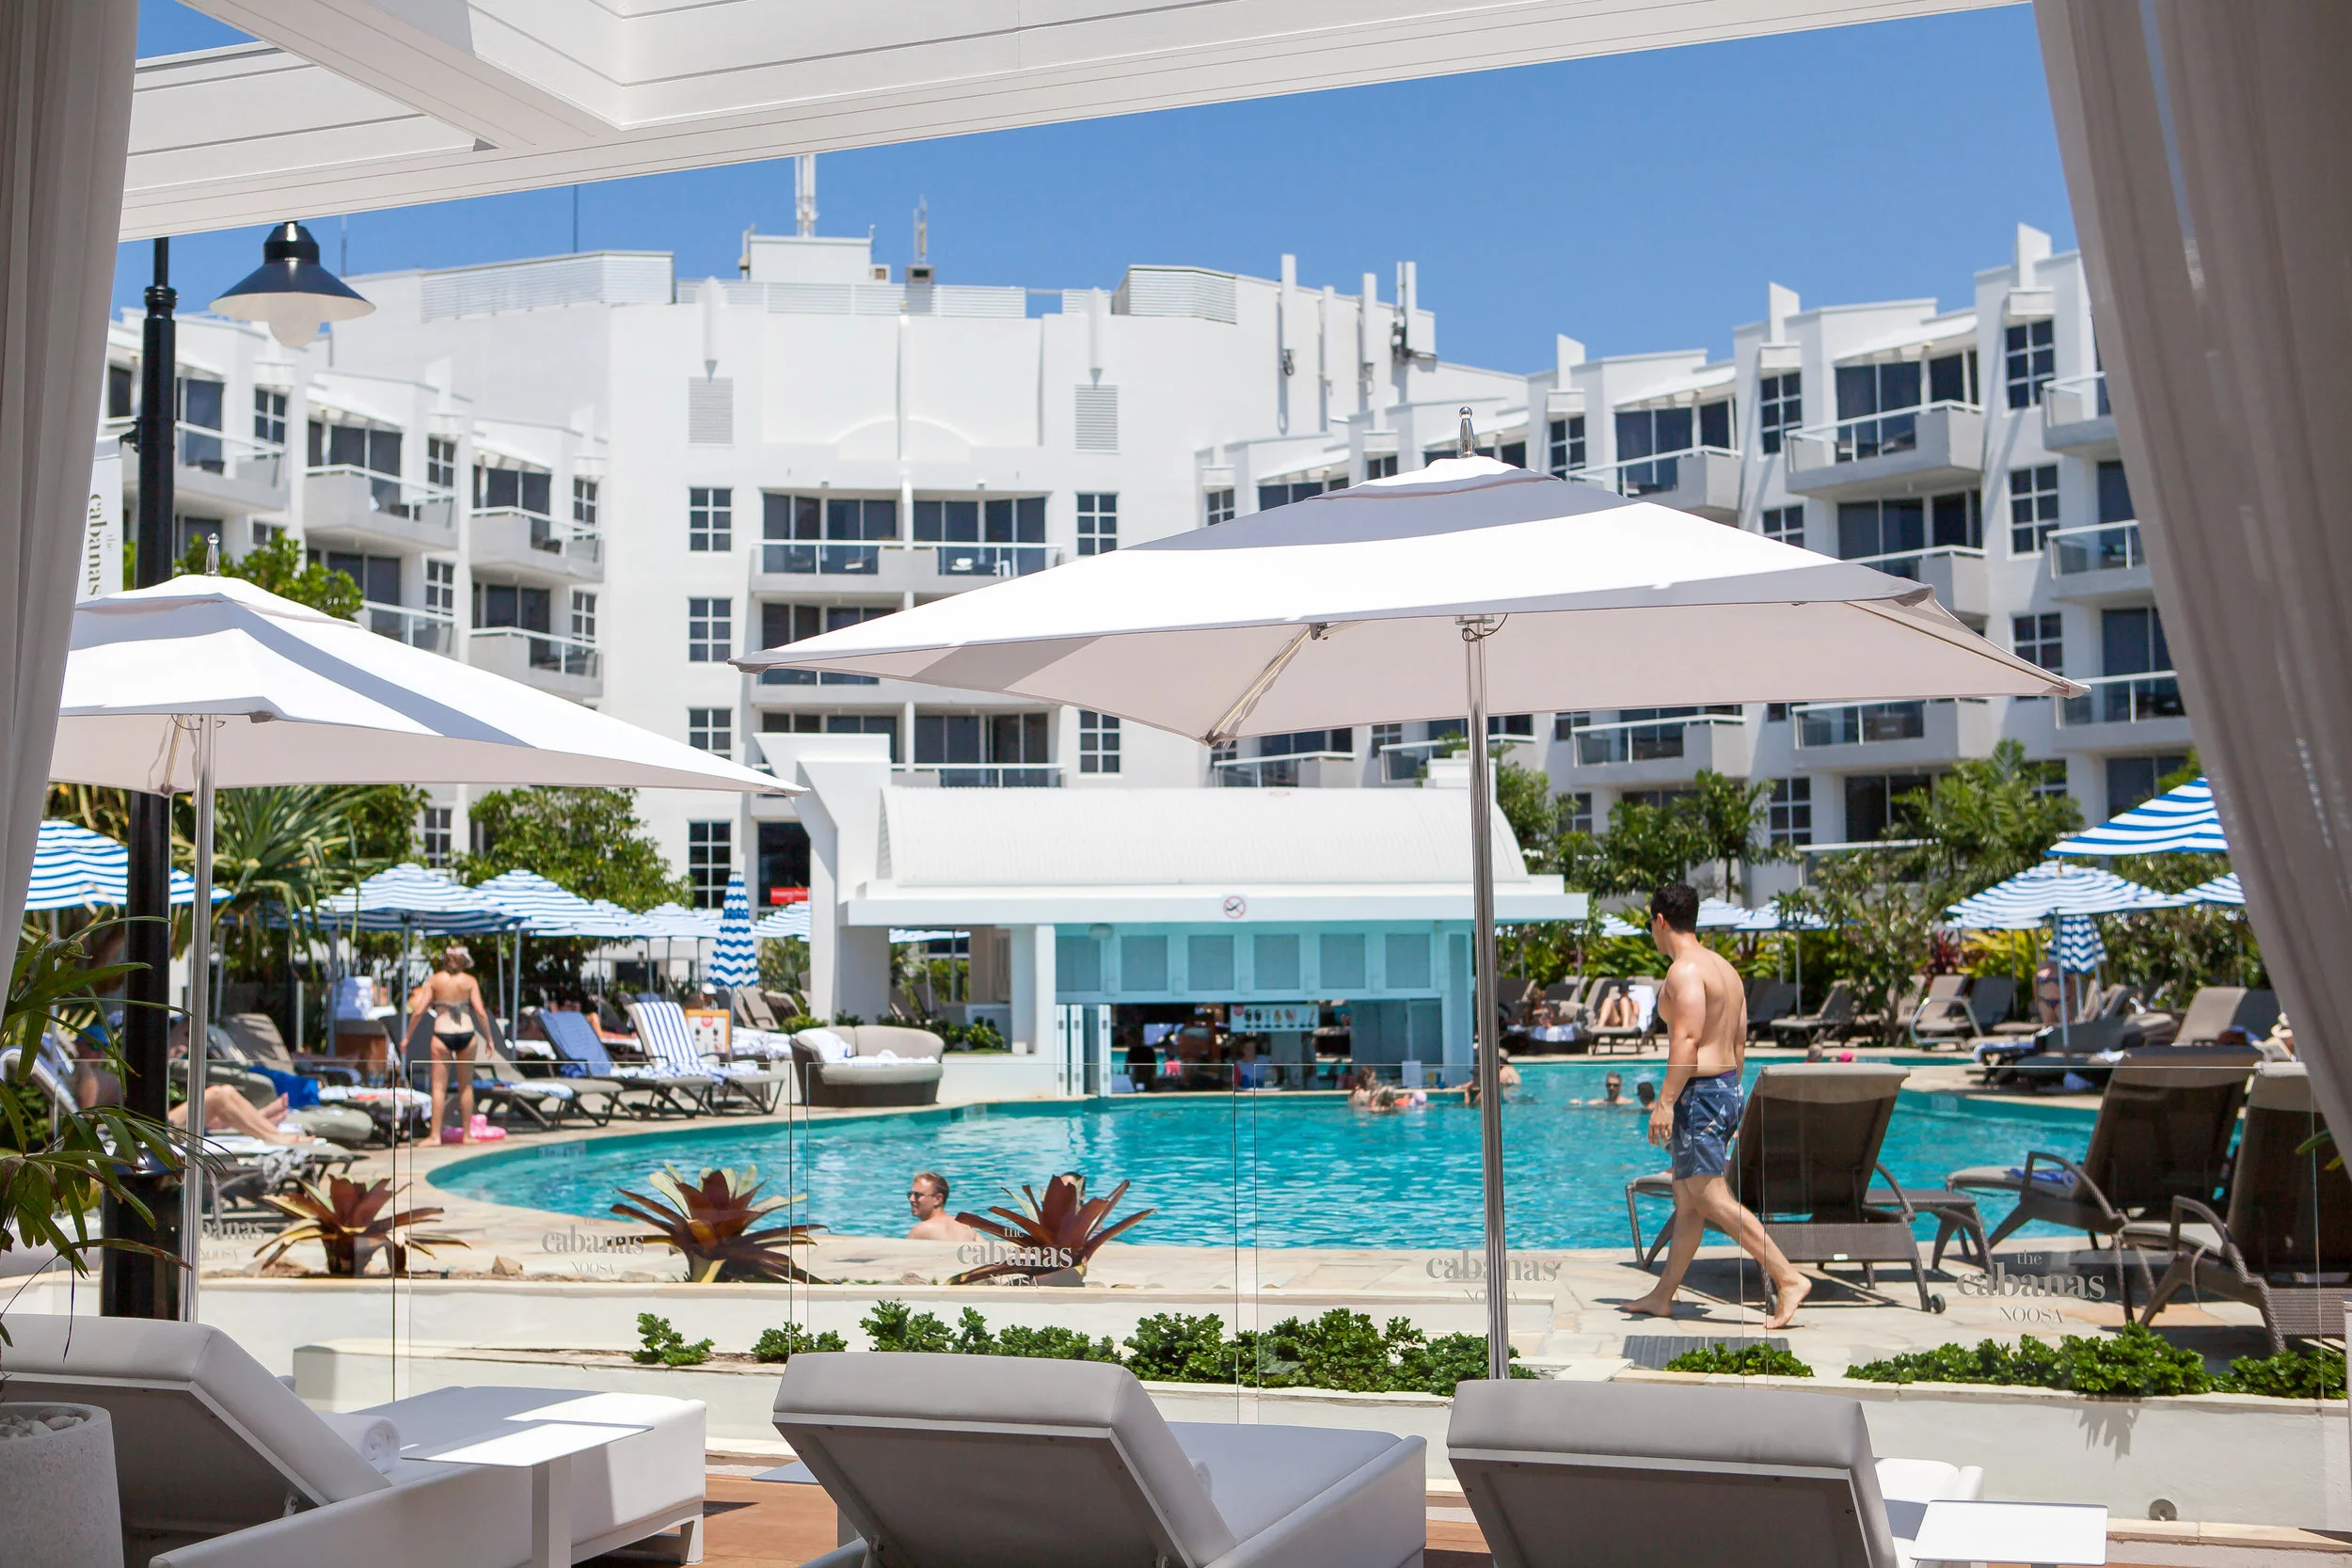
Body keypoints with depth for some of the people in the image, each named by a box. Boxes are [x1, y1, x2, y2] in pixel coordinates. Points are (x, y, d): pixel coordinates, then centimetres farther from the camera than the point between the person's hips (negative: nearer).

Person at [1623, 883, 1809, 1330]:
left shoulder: (1685, 970, -13)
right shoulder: (1724, 967, 17)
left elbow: (1688, 1039, -23)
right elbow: (1739, 1042, 19)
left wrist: (1666, 1101, -23)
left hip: (1699, 1092, -10)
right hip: (1728, 1089, 10)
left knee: (1711, 1197, -11)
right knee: (1686, 1198, 13)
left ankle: (1788, 1278, -15)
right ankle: (1662, 1297, 20)